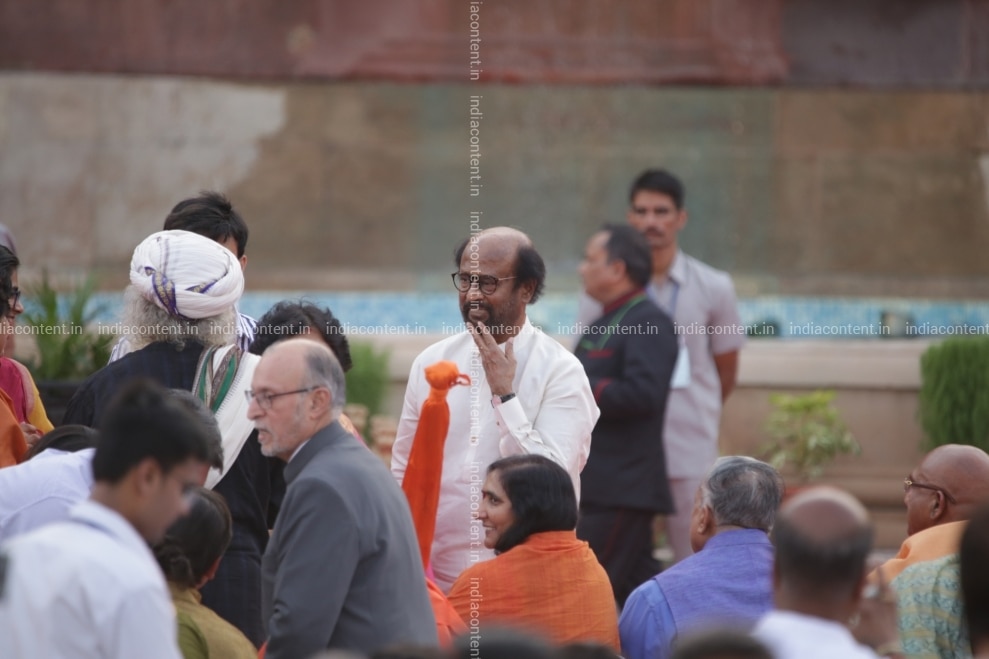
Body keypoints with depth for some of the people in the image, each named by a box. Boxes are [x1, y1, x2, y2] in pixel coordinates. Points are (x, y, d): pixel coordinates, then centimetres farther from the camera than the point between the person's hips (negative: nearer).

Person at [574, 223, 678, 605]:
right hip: (599, 484, 10)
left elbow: (642, 394, -26)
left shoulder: (649, 325, -12)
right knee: (635, 585, 11)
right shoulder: (605, 325, 20)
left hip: (622, 486, -10)